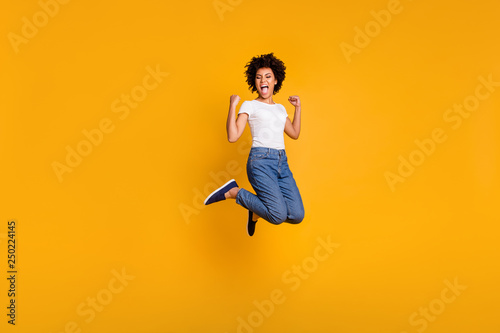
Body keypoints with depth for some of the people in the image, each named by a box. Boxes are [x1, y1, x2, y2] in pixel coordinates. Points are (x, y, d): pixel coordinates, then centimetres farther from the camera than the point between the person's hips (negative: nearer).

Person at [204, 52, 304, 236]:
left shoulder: (280, 109, 22)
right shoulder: (249, 105, 6)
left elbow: (294, 134, 29)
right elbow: (233, 136, -5)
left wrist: (298, 108, 25)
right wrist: (232, 106, -9)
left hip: (282, 164, 6)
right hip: (260, 161, -6)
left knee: (297, 215, -9)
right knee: (279, 216, -19)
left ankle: (256, 212, 18)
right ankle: (233, 191, 0)